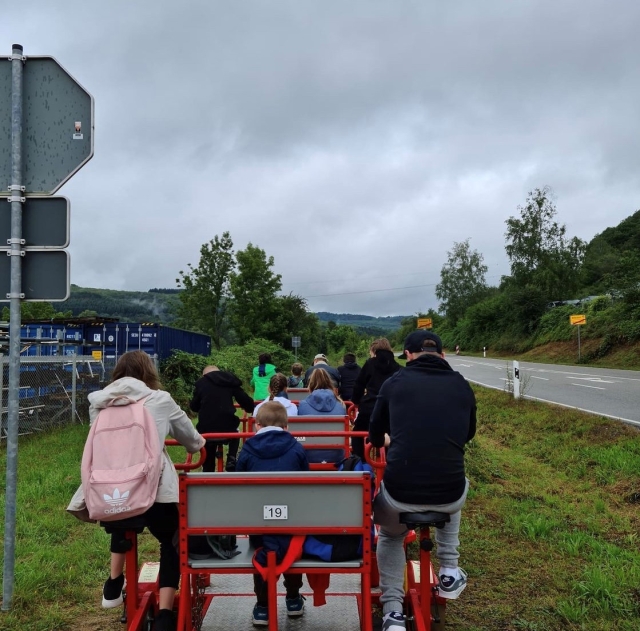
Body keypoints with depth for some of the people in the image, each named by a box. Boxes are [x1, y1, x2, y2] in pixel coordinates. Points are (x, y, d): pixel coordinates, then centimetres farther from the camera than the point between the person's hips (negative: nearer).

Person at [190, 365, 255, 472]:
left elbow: (194, 406, 19)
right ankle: (231, 459, 16)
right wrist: (251, 409, 32)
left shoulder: (201, 382, 12)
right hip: (227, 427, 1)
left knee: (208, 466, 19)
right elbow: (246, 401, 10)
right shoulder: (230, 380, 13)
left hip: (206, 430, 0)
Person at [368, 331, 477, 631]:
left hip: (399, 494, -1)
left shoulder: (395, 382, 3)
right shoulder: (461, 386, 7)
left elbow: (375, 437, 17)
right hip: (448, 496, 1)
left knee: (390, 535, 33)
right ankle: (449, 573, 37)